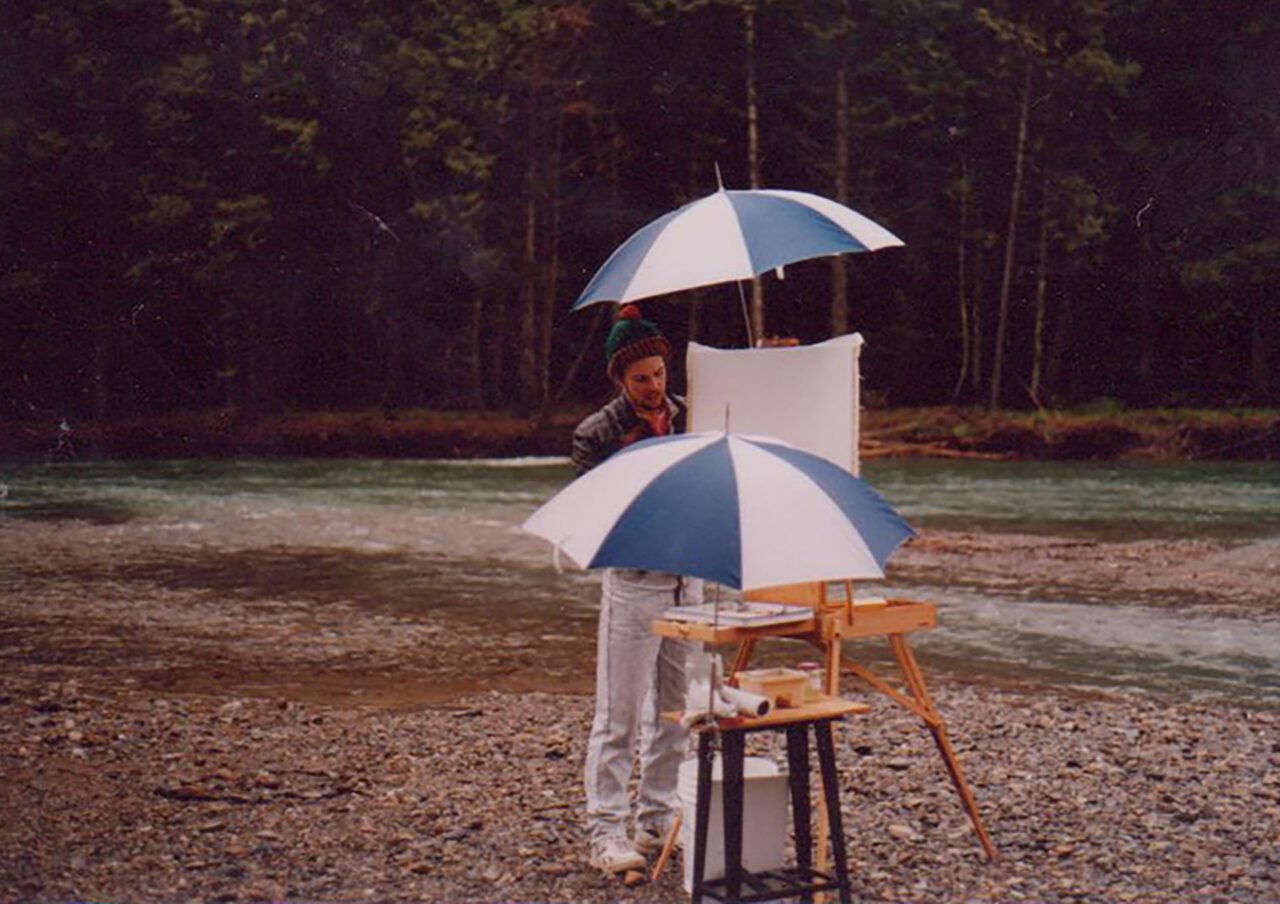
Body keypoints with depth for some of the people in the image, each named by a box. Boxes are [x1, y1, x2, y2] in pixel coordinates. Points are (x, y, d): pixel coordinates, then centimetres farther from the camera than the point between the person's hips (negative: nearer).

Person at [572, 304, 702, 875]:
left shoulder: (688, 416, 5)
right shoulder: (598, 434, -9)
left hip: (686, 580, 5)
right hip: (632, 585, -5)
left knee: (674, 711, 12)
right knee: (618, 716, -2)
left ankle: (658, 820, 23)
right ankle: (606, 832, 5)